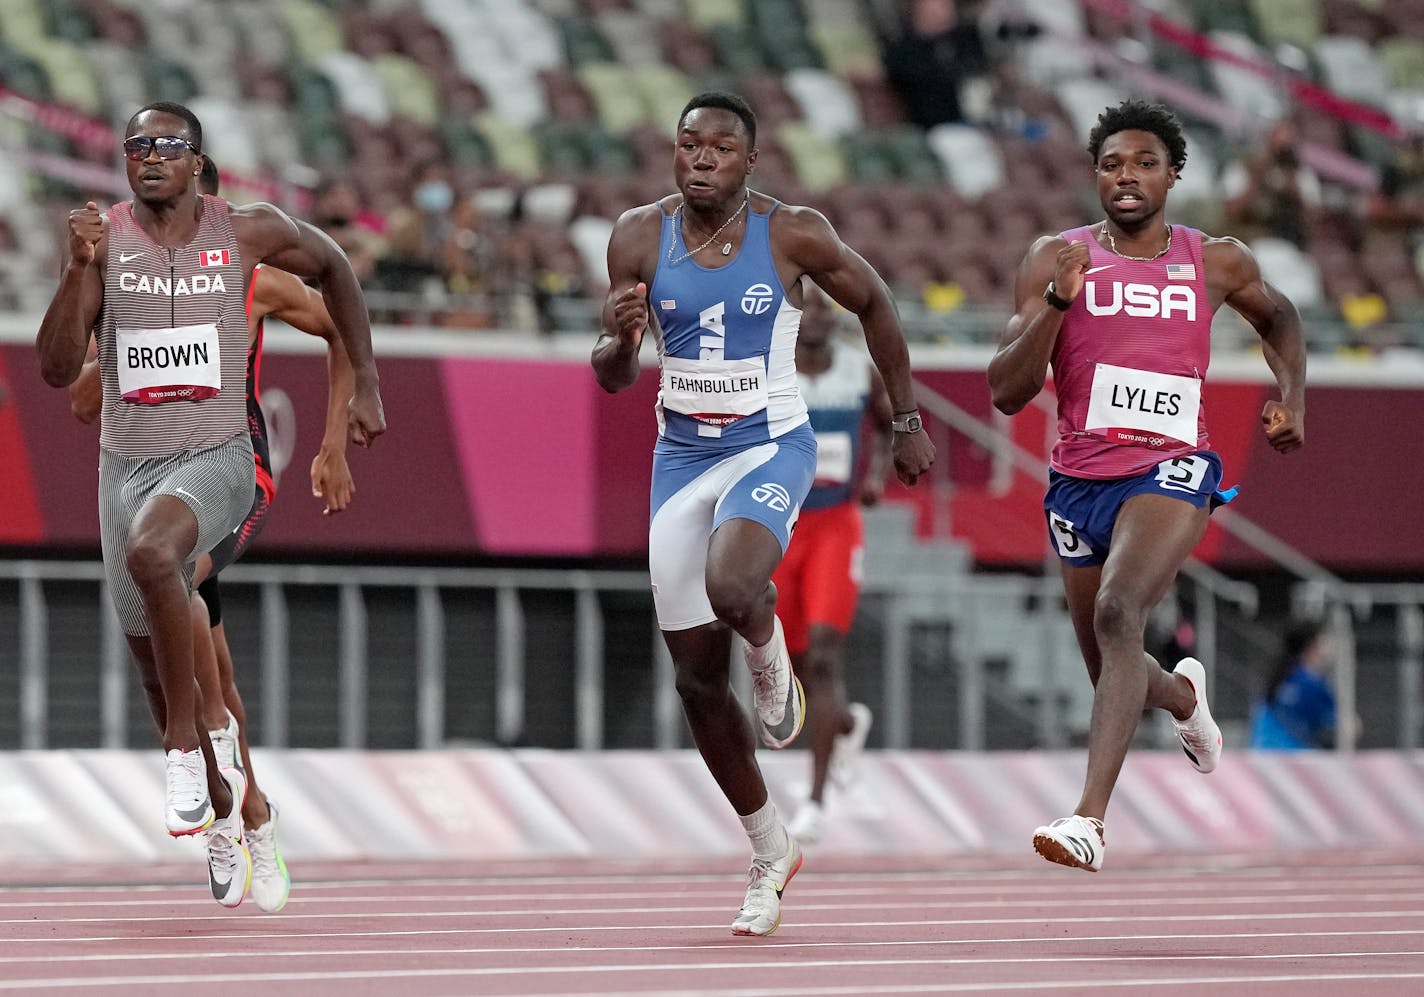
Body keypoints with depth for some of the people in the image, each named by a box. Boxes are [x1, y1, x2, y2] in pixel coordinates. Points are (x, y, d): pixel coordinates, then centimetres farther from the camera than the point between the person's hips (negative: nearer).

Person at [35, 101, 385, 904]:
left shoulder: (246, 233, -4)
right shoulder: (104, 240, -3)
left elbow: (334, 269, 15)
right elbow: (58, 370, -10)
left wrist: (367, 383, 12)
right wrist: (80, 268, -23)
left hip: (216, 459, -3)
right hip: (128, 465, 3)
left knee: (150, 551, -36)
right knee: (158, 669, 10)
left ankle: (184, 746, -22)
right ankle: (221, 806, 35)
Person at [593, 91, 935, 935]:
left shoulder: (793, 234, -11)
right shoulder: (640, 238, -4)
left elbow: (875, 303, 6)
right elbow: (613, 377, 0)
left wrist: (909, 422, 8)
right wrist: (620, 338, -24)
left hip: (771, 451, -3)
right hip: (682, 456, 4)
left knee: (732, 589, -35)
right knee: (698, 680, 5)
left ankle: (771, 658, 4)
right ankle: (771, 851, 24)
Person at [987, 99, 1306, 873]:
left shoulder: (1216, 263, 3)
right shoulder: (1055, 260, 0)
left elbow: (1278, 319, 27)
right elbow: (1006, 393, -7)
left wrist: (1292, 401, 11)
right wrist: (1057, 302, -20)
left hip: (1171, 469, -3)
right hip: (1079, 480, 3)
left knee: (1119, 612, -30)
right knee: (1111, 675, 16)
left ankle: (1090, 819, -37)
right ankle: (1182, 694, 56)